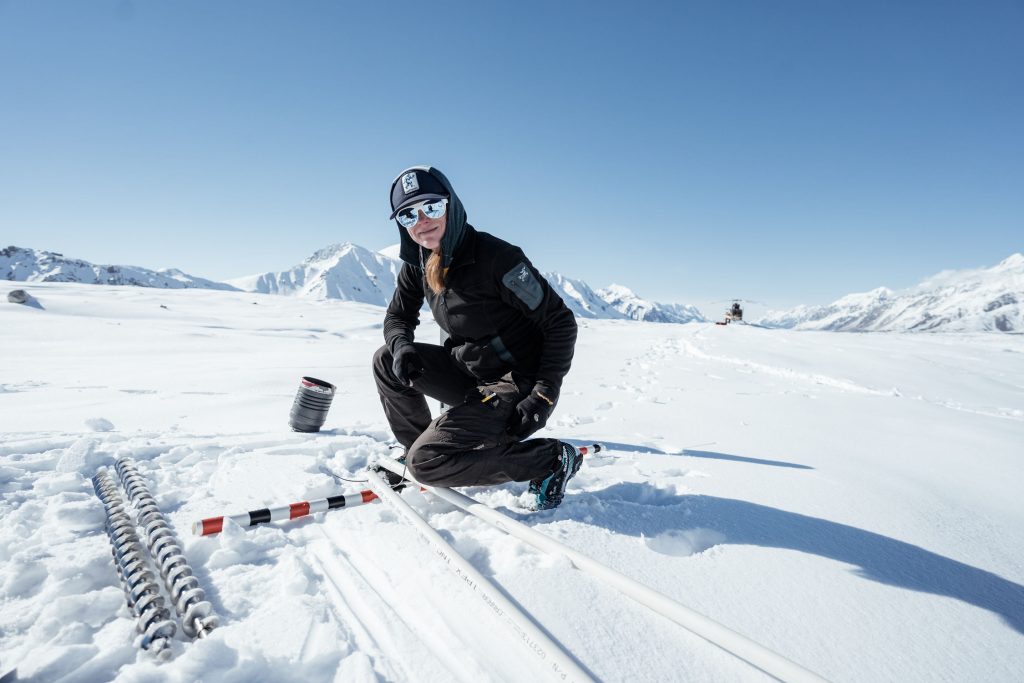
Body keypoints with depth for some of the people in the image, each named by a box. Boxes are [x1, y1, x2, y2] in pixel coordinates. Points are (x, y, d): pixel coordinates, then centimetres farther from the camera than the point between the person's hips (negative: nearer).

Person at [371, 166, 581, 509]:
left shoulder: (495, 256, -23)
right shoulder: (418, 262, 0)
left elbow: (561, 322, -20)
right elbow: (398, 317, 12)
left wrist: (544, 395, -24)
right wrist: (401, 346, -13)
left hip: (515, 386, -7)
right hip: (470, 374, 8)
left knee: (425, 462, -15)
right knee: (385, 360, 1)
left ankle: (551, 460, -6)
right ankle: (416, 447, 16)